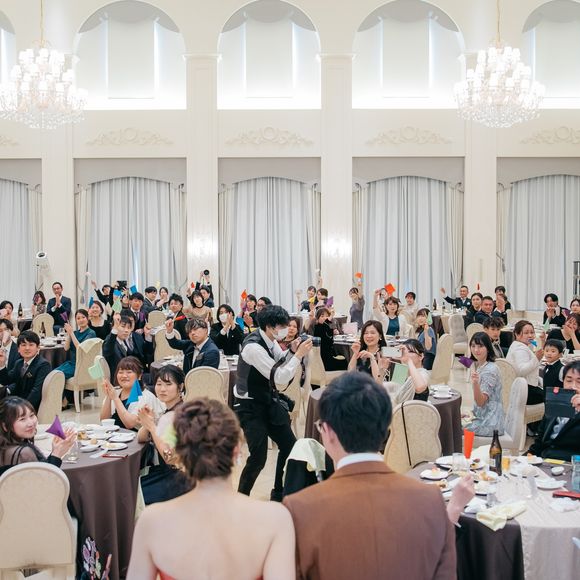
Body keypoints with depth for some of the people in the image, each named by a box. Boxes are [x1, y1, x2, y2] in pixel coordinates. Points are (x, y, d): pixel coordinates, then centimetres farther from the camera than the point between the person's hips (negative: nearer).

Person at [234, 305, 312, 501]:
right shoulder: (253, 347, -27)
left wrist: (291, 351, -5)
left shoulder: (270, 339, -3)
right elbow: (280, 378, -27)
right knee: (258, 457, -13)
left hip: (268, 401, 9)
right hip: (250, 407, -9)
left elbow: (280, 364, 13)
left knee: (289, 446, 10)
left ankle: (279, 493, 28)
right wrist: (299, 354, -24)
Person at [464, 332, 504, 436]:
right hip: (481, 417, 9)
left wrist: (475, 383, -36)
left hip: (489, 423, -9)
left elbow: (481, 402, -21)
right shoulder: (475, 365, 8)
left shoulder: (491, 370, -18)